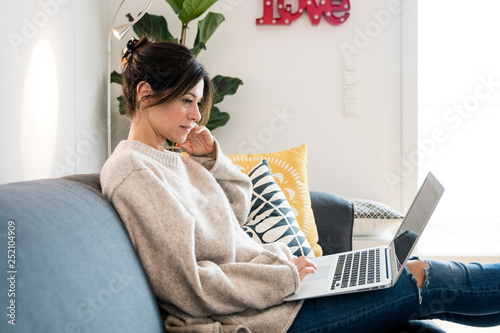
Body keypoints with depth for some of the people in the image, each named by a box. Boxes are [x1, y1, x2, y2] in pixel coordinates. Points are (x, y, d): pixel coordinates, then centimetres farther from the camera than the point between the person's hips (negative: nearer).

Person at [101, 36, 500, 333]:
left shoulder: (171, 158, 11)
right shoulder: (131, 171, -18)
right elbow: (184, 285, -23)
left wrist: (211, 159, 6)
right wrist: (282, 276, -17)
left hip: (263, 276, 9)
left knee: (422, 279, 7)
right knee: (424, 280, -5)